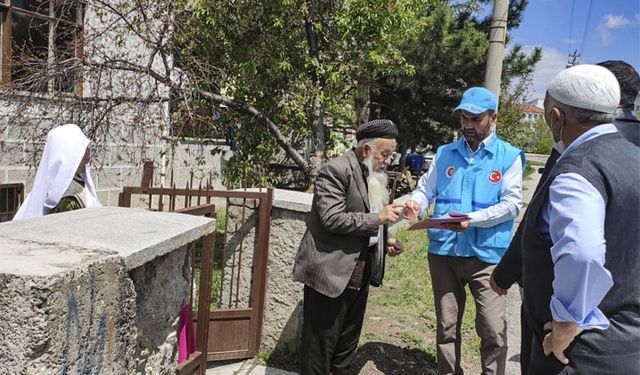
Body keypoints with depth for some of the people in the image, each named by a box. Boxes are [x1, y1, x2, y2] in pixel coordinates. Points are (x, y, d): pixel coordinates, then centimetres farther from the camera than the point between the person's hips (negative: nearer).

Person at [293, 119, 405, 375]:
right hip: (332, 271, -8)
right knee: (320, 347, 3)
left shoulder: (376, 176, 12)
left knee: (347, 344, 18)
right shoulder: (336, 170, -15)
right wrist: (379, 217, -22)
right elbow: (333, 219, -23)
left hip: (360, 271, 9)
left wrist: (384, 240, 5)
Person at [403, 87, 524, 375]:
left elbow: (512, 204, -8)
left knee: (493, 330, -3)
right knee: (446, 326, 14)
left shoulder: (509, 156, 0)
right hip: (443, 252, 3)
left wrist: (472, 219, -22)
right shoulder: (444, 153, 10)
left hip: (487, 255, -3)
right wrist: (416, 204, -14)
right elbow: (425, 190, 10)